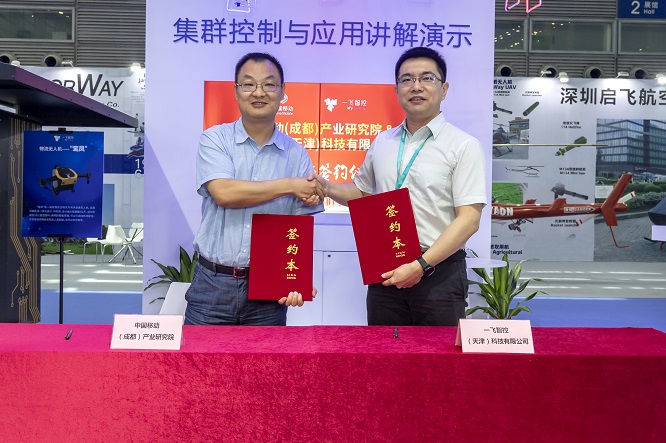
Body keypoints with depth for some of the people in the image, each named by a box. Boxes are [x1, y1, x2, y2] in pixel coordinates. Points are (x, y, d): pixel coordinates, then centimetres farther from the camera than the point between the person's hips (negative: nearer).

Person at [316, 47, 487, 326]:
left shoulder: (464, 146, -6)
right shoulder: (382, 142, 9)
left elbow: (468, 219, -13)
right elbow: (362, 191, 22)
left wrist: (421, 266, -19)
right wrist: (326, 188, 2)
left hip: (439, 274, -4)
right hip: (384, 273, 4)